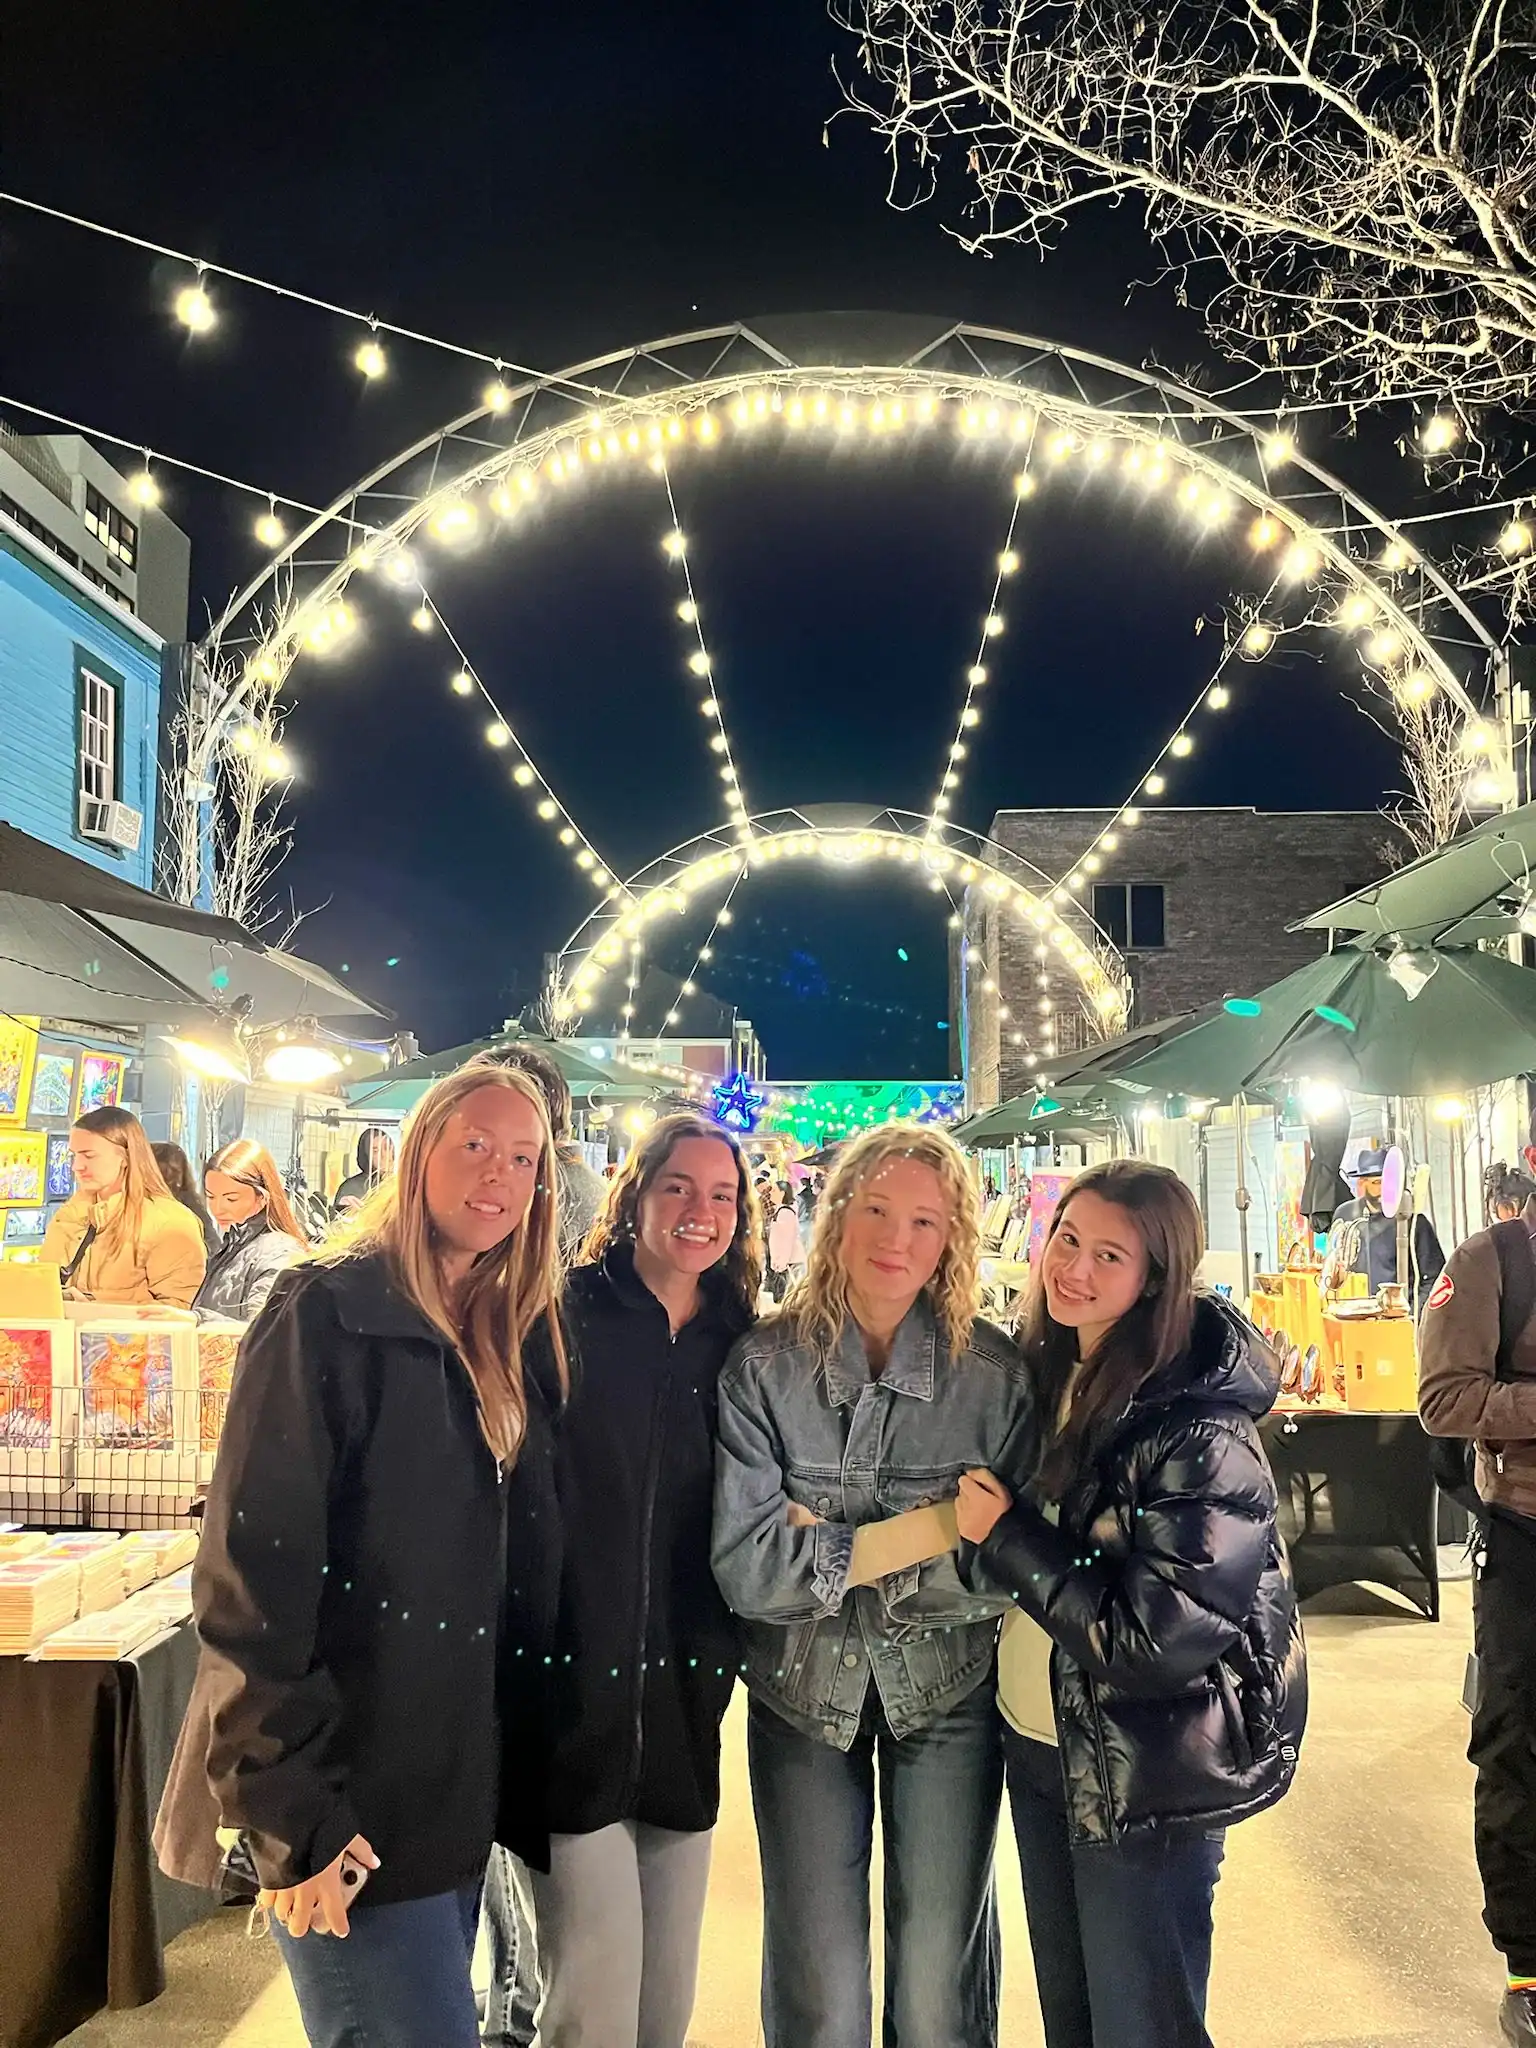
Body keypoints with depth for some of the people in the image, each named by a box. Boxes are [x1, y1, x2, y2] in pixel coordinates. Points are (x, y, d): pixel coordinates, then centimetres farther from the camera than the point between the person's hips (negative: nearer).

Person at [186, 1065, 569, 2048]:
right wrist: (294, 1814, -19)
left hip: (464, 1788, 7)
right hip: (356, 1805, -7)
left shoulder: (520, 1336, 7)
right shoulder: (328, 1313, -13)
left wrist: (514, 1778, 9)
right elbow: (254, 1573, -18)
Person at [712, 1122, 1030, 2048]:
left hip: (947, 1692, 0)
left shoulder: (996, 1372, -11)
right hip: (803, 1690, 0)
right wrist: (935, 1529, -21)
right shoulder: (765, 1364, -12)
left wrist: (829, 1543, -19)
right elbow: (745, 1569, -19)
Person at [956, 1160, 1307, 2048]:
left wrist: (1004, 1535, -21)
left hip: (1148, 1780, -7)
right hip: (1039, 1743, 7)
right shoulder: (1046, 1369, -1)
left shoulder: (1200, 1431, -23)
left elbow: (1157, 1639, -26)